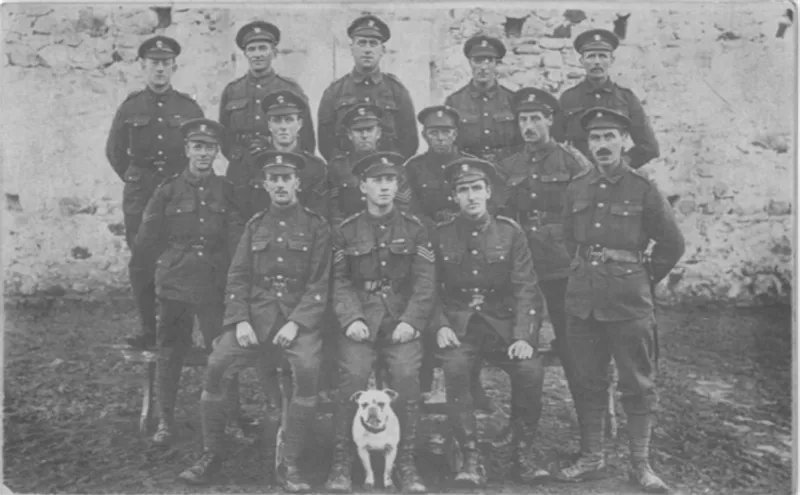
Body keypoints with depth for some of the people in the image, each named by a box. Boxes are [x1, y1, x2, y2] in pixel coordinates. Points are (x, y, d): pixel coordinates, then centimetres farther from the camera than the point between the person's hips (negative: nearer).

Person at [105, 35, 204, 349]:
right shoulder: (130, 107, 7)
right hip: (139, 197, 1)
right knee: (141, 265, 0)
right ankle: (149, 331, 11)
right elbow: (114, 151, 17)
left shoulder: (189, 108, 5)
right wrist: (134, 180, 12)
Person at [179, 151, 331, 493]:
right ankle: (211, 455, 2)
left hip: (299, 314, -3)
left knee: (308, 369, -29)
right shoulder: (255, 225, 14)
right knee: (215, 366, -16)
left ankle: (289, 465, -15)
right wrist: (239, 321, -7)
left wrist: (295, 323, -15)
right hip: (256, 313, 3)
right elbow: (237, 278, 9)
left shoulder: (316, 226, 4)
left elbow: (320, 284, -2)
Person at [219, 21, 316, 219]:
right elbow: (225, 139, 17)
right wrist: (242, 157, 1)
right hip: (240, 181, 2)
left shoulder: (291, 90, 7)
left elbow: (307, 142, 6)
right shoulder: (231, 91, 12)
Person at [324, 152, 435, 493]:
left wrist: (412, 321, -9)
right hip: (360, 319, 0)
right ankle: (341, 462, -8)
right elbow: (340, 281, 3)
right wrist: (352, 319, -12)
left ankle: (406, 462, -5)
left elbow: (424, 282, 4)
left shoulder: (414, 229, 9)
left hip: (401, 320, 1)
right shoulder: (345, 231, 9)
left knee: (407, 375, -22)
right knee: (353, 376, -23)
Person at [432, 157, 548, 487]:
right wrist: (440, 326, -12)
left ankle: (522, 450, -2)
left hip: (502, 321, 0)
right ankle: (471, 458, -17)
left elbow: (525, 288, -3)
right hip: (457, 322, 0)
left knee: (531, 369, -25)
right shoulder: (440, 235, 2)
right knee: (454, 368, -30)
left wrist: (523, 336, -15)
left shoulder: (510, 232, 1)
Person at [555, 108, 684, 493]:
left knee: (638, 385, 5)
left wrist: (645, 279, 7)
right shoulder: (576, 189, 6)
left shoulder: (643, 189, -4)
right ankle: (592, 457, 23)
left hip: (629, 302, -3)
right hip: (583, 300, 3)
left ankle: (640, 464, 17)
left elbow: (672, 244, 4)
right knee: (589, 382, 11)